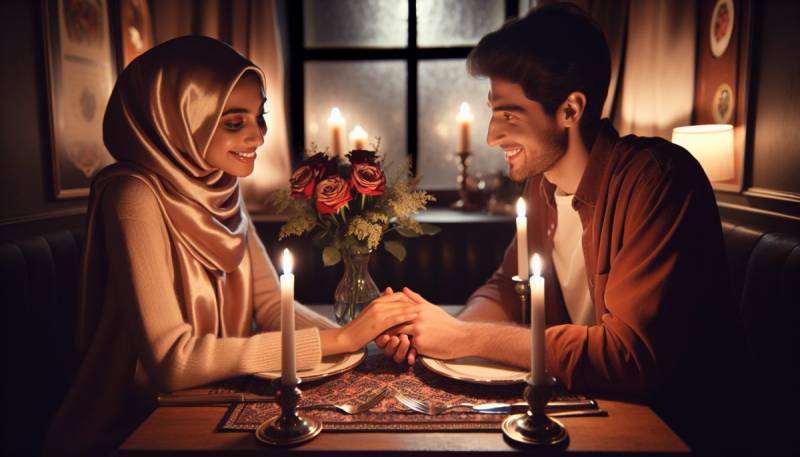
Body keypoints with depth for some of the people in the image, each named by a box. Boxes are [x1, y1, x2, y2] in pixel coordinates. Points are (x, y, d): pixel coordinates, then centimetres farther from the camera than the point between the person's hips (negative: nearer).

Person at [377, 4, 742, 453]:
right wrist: (439, 330, -14)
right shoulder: (542, 180, -1)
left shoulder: (657, 178, -23)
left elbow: (632, 355, -28)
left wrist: (466, 338, -23)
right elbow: (507, 287, 7)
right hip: (584, 404, 6)